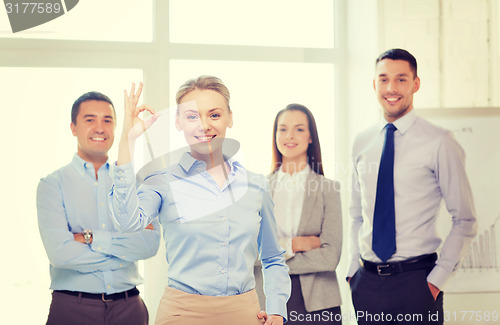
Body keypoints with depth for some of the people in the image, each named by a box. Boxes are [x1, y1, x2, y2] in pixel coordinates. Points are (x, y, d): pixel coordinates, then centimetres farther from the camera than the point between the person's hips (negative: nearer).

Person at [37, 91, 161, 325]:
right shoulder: (52, 184, -2)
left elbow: (151, 243, -7)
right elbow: (60, 252, -15)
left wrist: (91, 238, -13)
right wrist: (126, 246, -9)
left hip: (129, 306, 3)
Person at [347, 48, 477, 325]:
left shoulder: (439, 143, -6)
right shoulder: (362, 143, 8)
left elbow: (464, 221, -3)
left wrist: (437, 279, -8)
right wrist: (353, 268, 7)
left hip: (417, 280, -4)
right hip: (367, 281, 4)